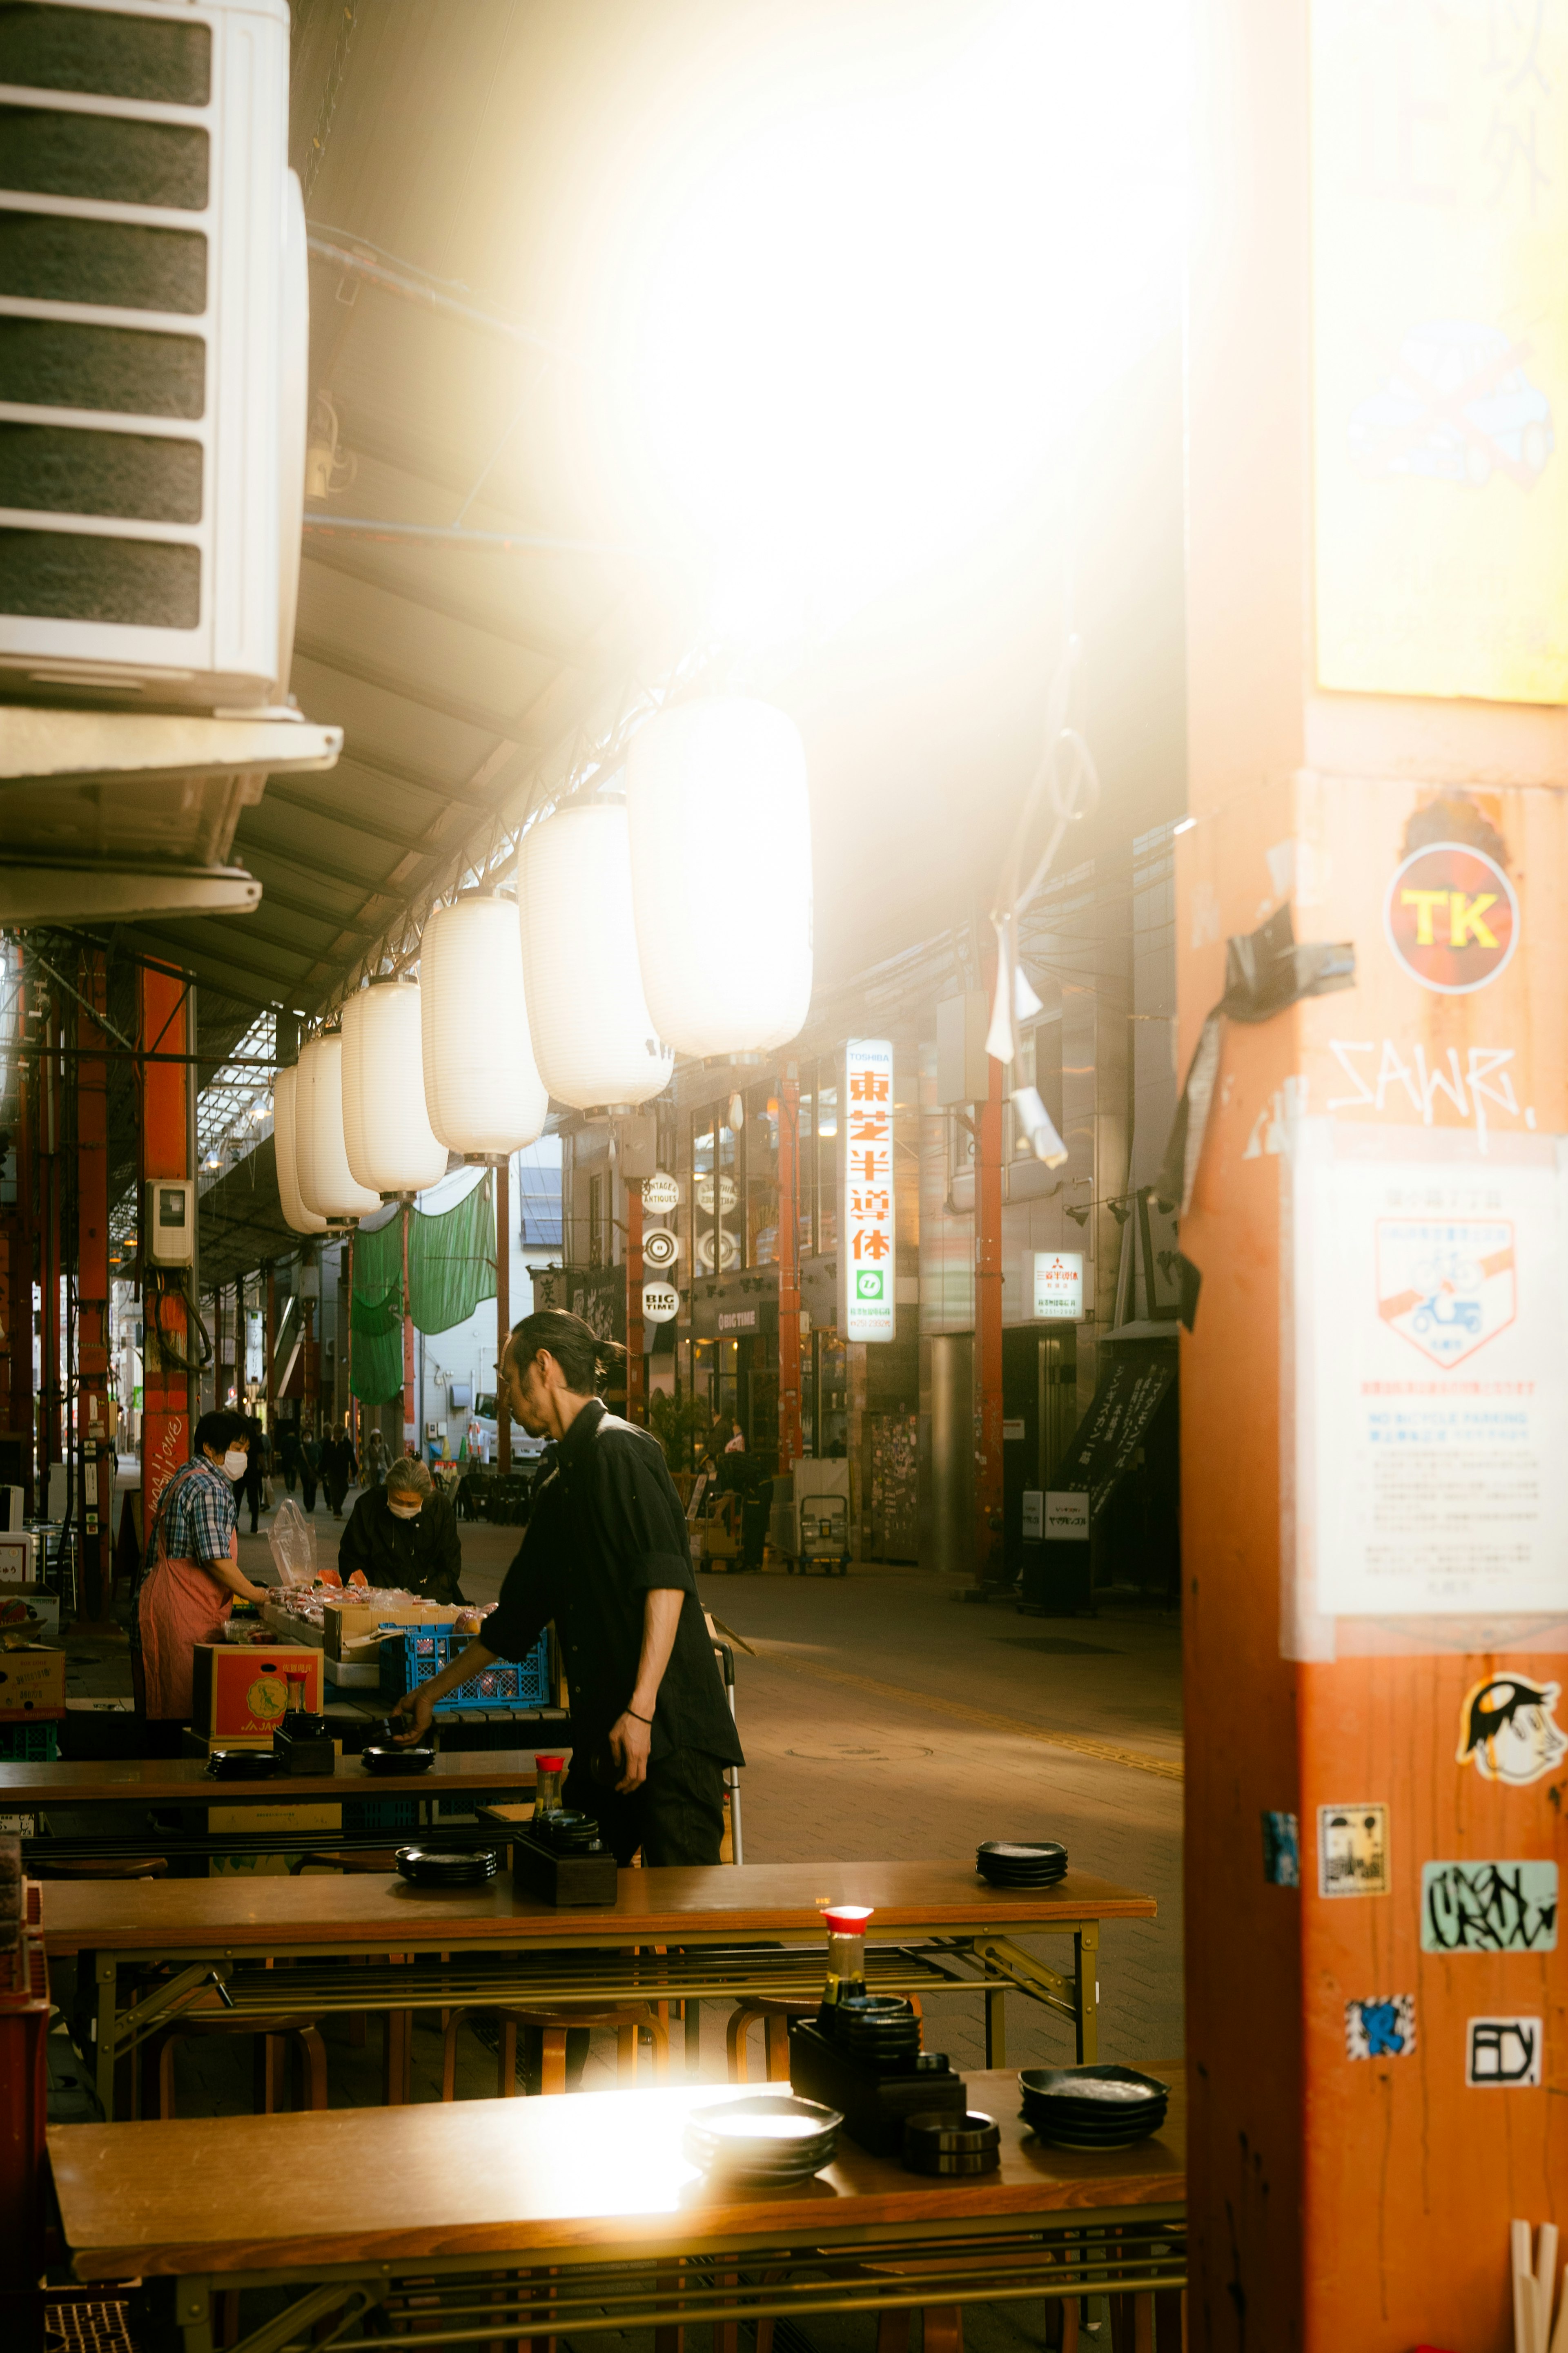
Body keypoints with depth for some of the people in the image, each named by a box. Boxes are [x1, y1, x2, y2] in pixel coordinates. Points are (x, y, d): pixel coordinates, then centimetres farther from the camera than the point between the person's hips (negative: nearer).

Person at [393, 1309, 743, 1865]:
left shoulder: (620, 1449, -8)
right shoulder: (557, 1480, 21)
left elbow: (667, 1580, -19)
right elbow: (517, 1617, 31)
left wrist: (641, 1709, -24)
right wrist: (435, 1691, 36)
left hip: (669, 1734, -9)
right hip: (602, 1736, 9)